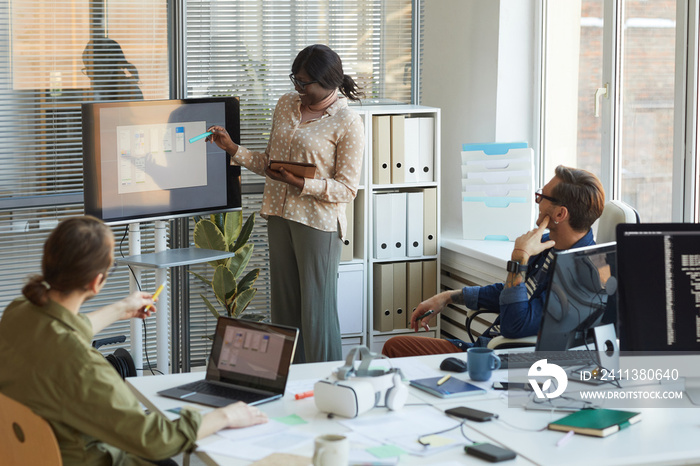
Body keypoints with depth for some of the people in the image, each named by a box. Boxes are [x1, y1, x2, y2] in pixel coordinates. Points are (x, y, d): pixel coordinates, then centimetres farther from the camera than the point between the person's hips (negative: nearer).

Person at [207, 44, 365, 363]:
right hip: (280, 216, 7)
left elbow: (347, 189, -11)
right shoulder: (286, 105, 10)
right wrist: (233, 149, 5)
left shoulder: (347, 123, -9)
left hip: (318, 222, -6)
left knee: (317, 312, -4)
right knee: (284, 308, 9)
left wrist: (300, 183, -21)